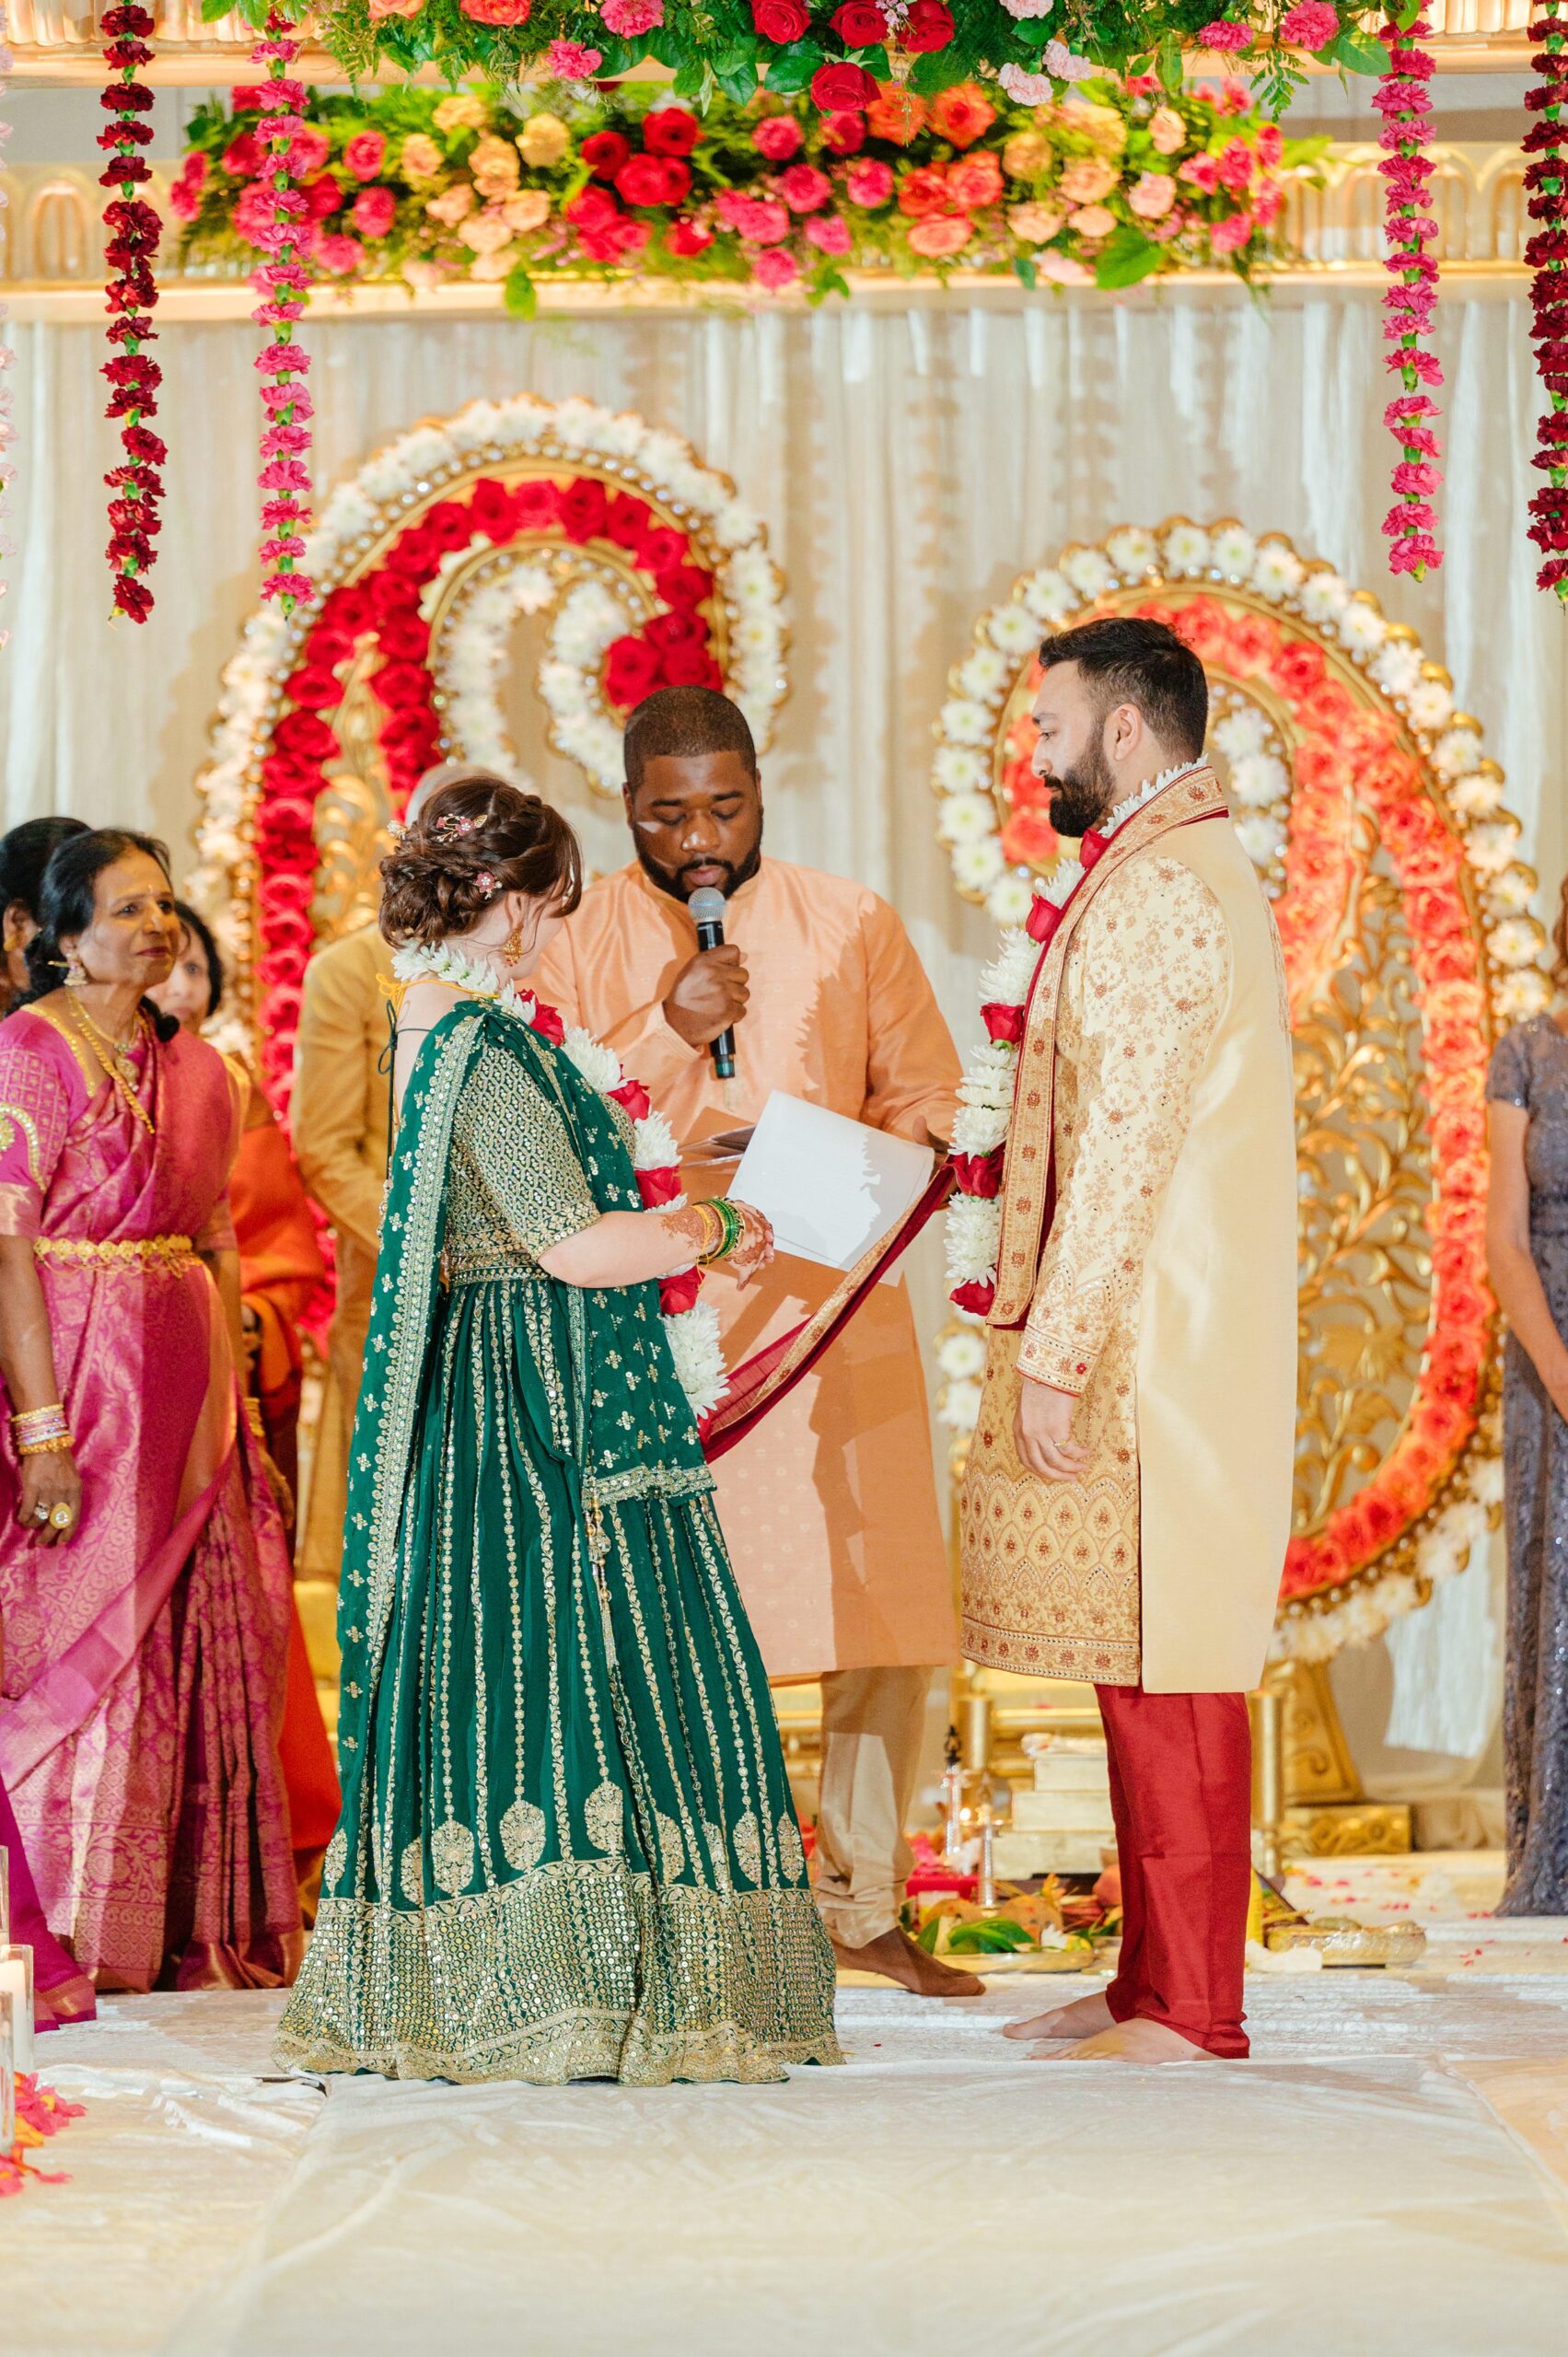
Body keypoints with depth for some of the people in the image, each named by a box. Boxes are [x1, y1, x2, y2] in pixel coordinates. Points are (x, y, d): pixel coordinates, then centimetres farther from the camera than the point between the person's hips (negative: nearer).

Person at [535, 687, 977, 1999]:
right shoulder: (577, 939, 5)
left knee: (888, 1616, 1)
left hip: (833, 1300, 2)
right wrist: (665, 1030, -14)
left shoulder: (852, 926, 10)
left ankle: (863, 1900, 14)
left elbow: (926, 1093, 9)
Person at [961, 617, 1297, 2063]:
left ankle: (1192, 2014, -3)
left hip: (1148, 1350, -10)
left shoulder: (1156, 890, -15)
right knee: (1149, 1669, 12)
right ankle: (1155, 1984, 18)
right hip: (1159, 1345, 10)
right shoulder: (1204, 874, 19)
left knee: (1162, 1670, -7)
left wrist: (1053, 1353, -18)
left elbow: (1123, 1149, -20)